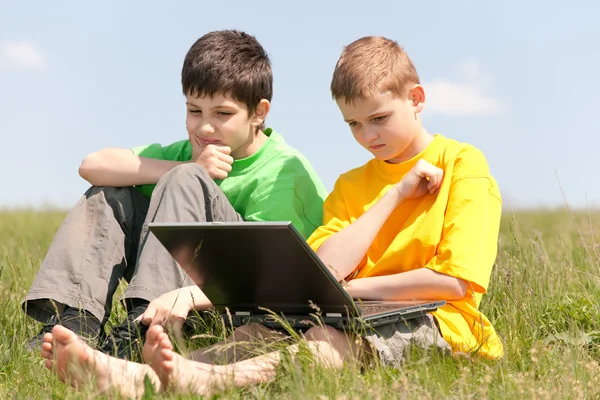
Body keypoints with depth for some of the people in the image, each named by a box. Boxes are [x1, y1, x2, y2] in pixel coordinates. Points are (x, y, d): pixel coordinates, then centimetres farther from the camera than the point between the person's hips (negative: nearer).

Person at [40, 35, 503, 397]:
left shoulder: (463, 165, 3)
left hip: (436, 323, -5)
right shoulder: (352, 185, 19)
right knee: (265, 331, -24)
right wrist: (395, 194, -2)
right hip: (358, 321, 6)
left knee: (331, 339, -37)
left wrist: (353, 287, -5)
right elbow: (322, 271, -2)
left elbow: (454, 282, -9)